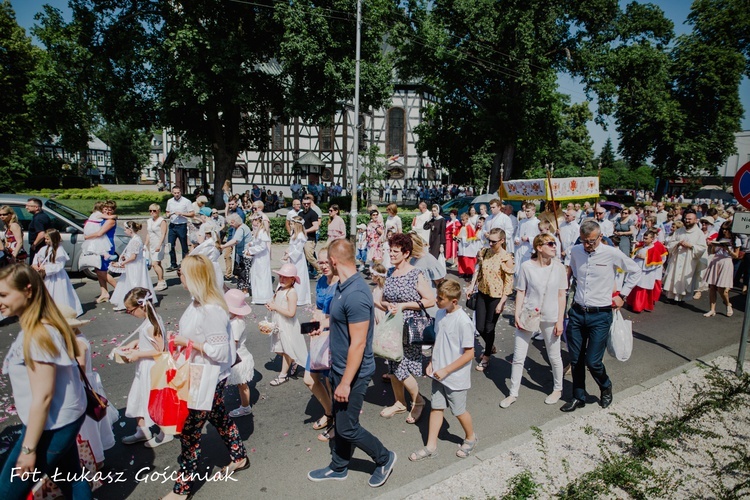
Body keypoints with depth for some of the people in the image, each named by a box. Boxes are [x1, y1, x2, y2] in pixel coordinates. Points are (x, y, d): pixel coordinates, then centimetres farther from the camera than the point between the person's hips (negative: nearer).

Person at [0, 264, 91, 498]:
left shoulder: (37, 336, -26)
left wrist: (28, 448, -18)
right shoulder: (43, 326, 2)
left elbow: (43, 396, -25)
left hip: (50, 427, -9)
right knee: (71, 477, 23)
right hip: (65, 419, 9)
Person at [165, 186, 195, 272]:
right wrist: (168, 215, -1)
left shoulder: (186, 201, -5)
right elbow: (167, 212, 22)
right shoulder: (169, 201, 10)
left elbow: (192, 214, -6)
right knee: (171, 245, 3)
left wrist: (181, 214, -17)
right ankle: (173, 265, 14)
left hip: (182, 226, -5)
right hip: (172, 225, 5)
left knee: (184, 247, 3)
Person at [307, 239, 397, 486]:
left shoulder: (355, 294, -29)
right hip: (339, 367, 9)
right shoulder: (344, 286, 2)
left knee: (348, 427, 5)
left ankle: (384, 459, 27)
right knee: (339, 420, 21)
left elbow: (358, 343, -28)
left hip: (353, 372, -9)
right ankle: (338, 468, 40)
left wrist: (345, 382, -23)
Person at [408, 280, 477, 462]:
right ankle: (431, 446, 26)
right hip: (438, 374, 6)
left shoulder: (463, 322, -24)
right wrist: (432, 363, 6)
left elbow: (469, 353, -20)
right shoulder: (440, 314, -1)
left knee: (459, 411, 12)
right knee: (436, 407, 13)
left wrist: (446, 370, -19)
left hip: (455, 377, -6)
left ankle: (471, 438, 39)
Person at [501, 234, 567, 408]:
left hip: (550, 318, 1)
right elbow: (520, 292, -3)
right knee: (518, 357, 5)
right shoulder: (527, 266, -9)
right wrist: (517, 316, -8)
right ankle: (513, 393, 20)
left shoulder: (559, 268, -5)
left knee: (554, 356, 15)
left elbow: (561, 296, -1)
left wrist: (560, 321, -3)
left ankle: (558, 389, 39)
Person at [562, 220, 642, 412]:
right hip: (577, 313, 4)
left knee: (592, 361, -2)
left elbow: (635, 271, 5)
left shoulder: (612, 254, -10)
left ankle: (606, 388, 30)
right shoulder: (576, 251, 1)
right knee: (575, 360, 10)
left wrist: (622, 295, 3)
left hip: (600, 315, -4)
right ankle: (578, 398, 28)